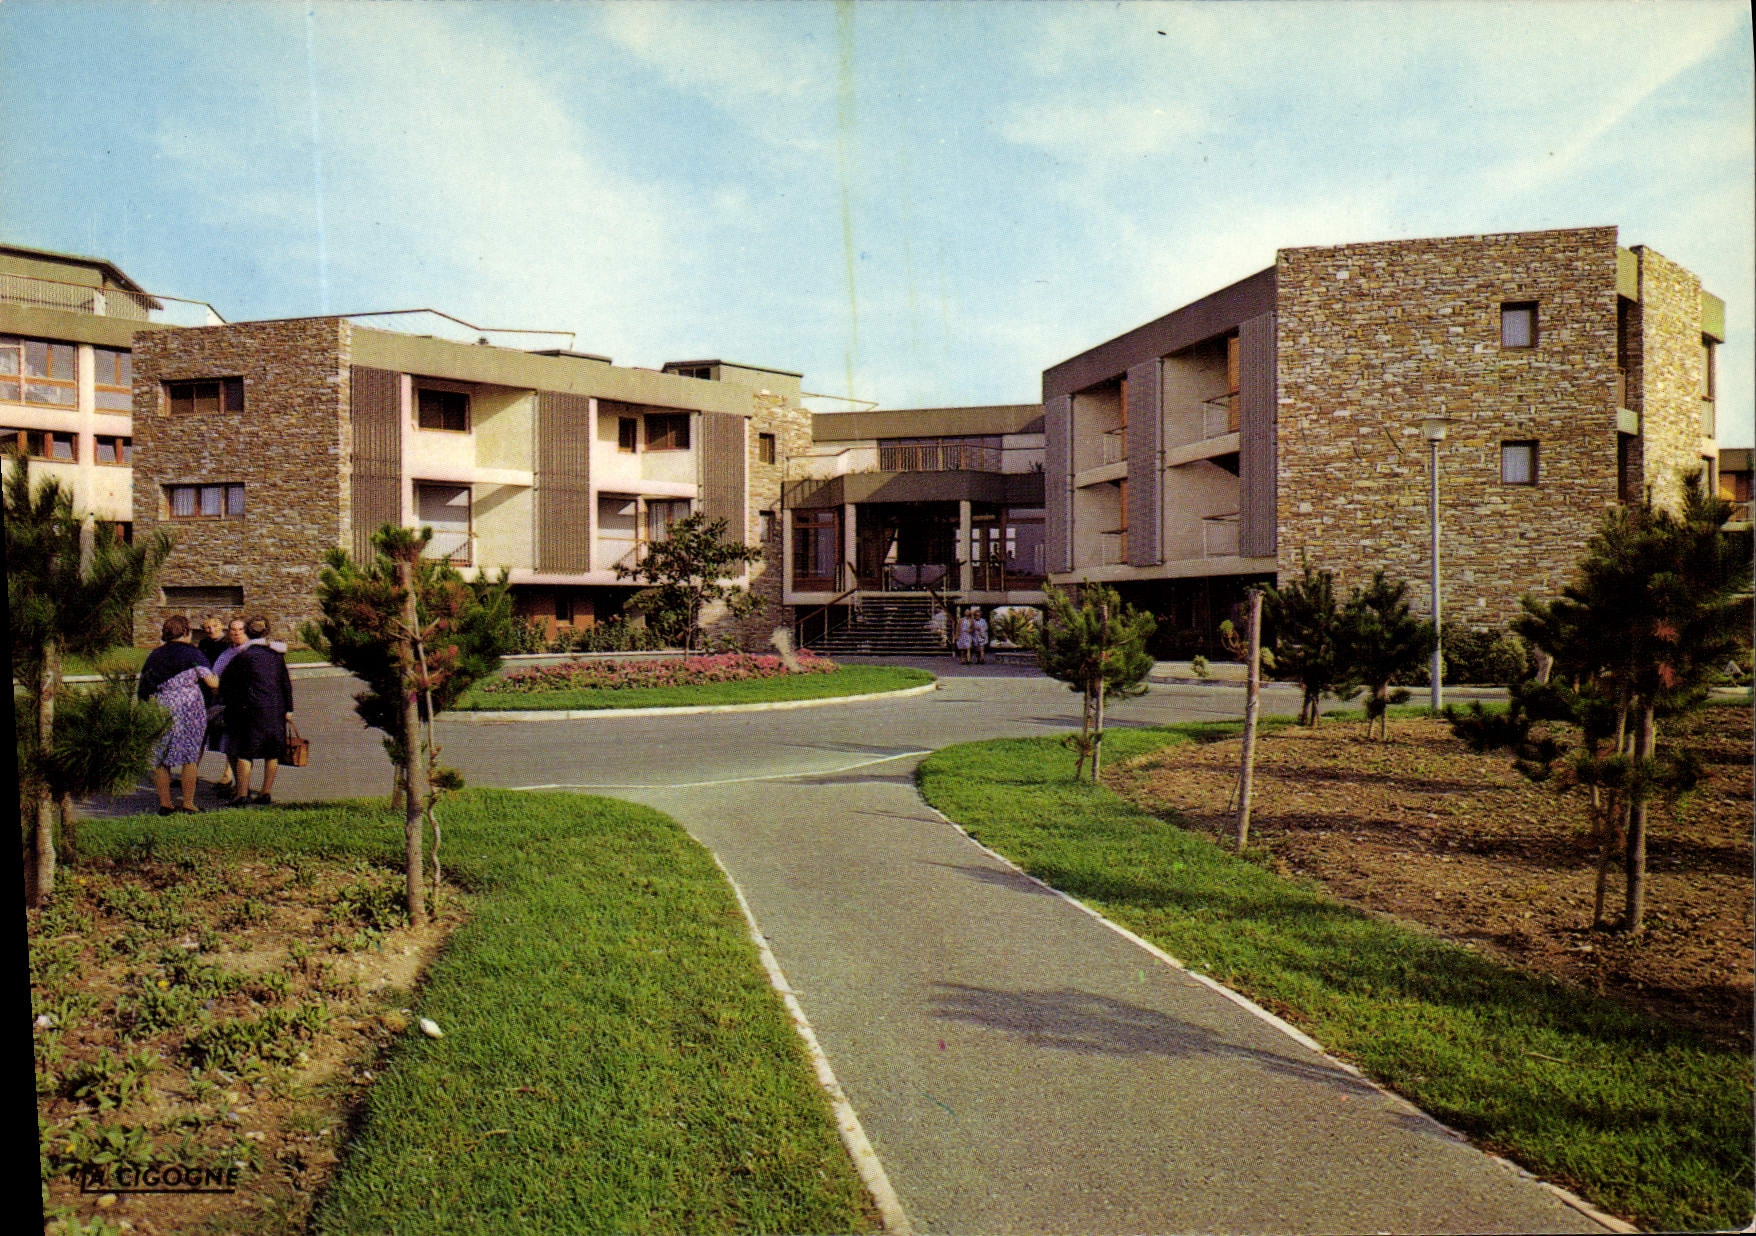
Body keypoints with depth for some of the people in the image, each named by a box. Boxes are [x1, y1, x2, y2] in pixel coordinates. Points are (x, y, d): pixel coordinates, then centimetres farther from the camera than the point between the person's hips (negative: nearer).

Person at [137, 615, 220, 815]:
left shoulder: (155, 655, 9)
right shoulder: (192, 653, -4)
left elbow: (144, 685, 10)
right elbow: (212, 682, -8)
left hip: (159, 712, 4)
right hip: (188, 708, -4)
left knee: (160, 758, 10)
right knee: (189, 757, 3)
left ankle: (164, 803, 11)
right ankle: (188, 803, 3)